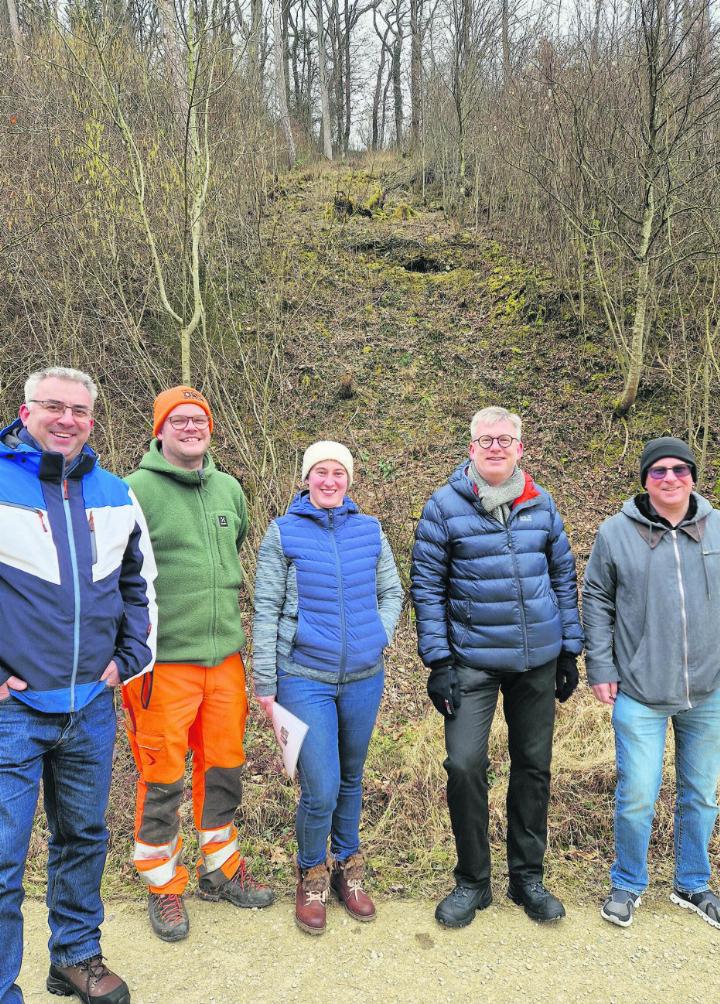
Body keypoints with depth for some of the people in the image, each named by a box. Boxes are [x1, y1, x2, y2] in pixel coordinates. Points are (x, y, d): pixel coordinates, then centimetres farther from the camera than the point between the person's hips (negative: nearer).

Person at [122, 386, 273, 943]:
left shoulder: (229, 489, 8)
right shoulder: (138, 491, -10)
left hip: (225, 655, 5)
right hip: (163, 661, -5)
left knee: (224, 766, 16)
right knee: (162, 776, 6)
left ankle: (220, 868, 36)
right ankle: (164, 886, 28)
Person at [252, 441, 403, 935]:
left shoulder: (370, 530, 4)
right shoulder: (284, 533, -4)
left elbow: (392, 592, 14)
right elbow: (266, 610, -3)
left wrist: (380, 636, -2)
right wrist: (265, 682, -4)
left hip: (363, 677, 3)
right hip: (304, 677, -3)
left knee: (351, 779, 17)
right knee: (321, 789, -5)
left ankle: (348, 867, 39)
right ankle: (312, 875, 24)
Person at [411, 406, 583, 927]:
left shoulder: (541, 504, 3)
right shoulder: (445, 506, -7)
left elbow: (564, 577, 10)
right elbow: (427, 586, -6)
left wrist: (570, 650, 8)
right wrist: (438, 661, -10)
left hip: (538, 660, 3)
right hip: (473, 661, -3)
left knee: (534, 766, 12)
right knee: (465, 765, -7)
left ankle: (528, 876, 31)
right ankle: (472, 880, 16)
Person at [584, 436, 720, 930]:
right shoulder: (616, 532, -5)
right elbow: (597, 602, 0)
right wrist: (600, 669, -3)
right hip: (640, 692, -2)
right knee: (636, 796, 2)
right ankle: (628, 885, 27)